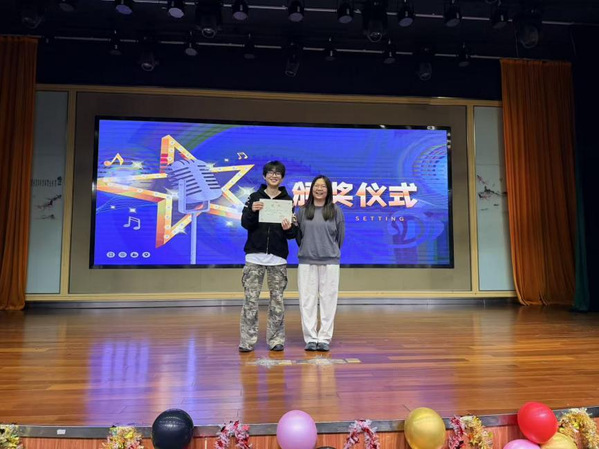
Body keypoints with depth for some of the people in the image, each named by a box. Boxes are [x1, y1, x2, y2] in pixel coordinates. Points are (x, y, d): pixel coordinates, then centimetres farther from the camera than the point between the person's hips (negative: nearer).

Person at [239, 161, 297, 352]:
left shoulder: (287, 200, 6)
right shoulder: (254, 197, 6)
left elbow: (293, 233, 6)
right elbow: (245, 223, -3)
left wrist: (288, 229, -16)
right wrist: (252, 211, -22)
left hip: (278, 257, 1)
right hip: (255, 256, 0)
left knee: (277, 300, 6)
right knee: (250, 299, -1)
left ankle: (276, 340, 16)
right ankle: (247, 340, 7)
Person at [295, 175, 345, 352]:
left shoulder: (336, 211, 4)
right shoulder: (302, 211, 6)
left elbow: (340, 236, 9)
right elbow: (298, 235, 11)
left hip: (330, 262, -1)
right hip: (306, 262, 1)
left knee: (328, 300, 2)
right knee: (307, 301, 3)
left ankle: (324, 339, 13)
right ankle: (310, 339, 13)